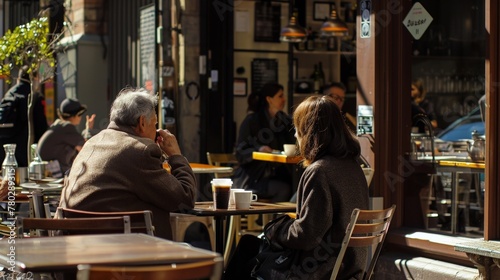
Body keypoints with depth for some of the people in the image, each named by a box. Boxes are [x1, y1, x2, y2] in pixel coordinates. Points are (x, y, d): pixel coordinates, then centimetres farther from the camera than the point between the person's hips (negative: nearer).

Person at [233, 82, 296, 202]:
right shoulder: (251, 121, 0)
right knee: (283, 189, -30)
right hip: (252, 178, -5)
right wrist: (258, 149, -23)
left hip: (277, 176, 5)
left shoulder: (286, 121, 16)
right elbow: (241, 153, -5)